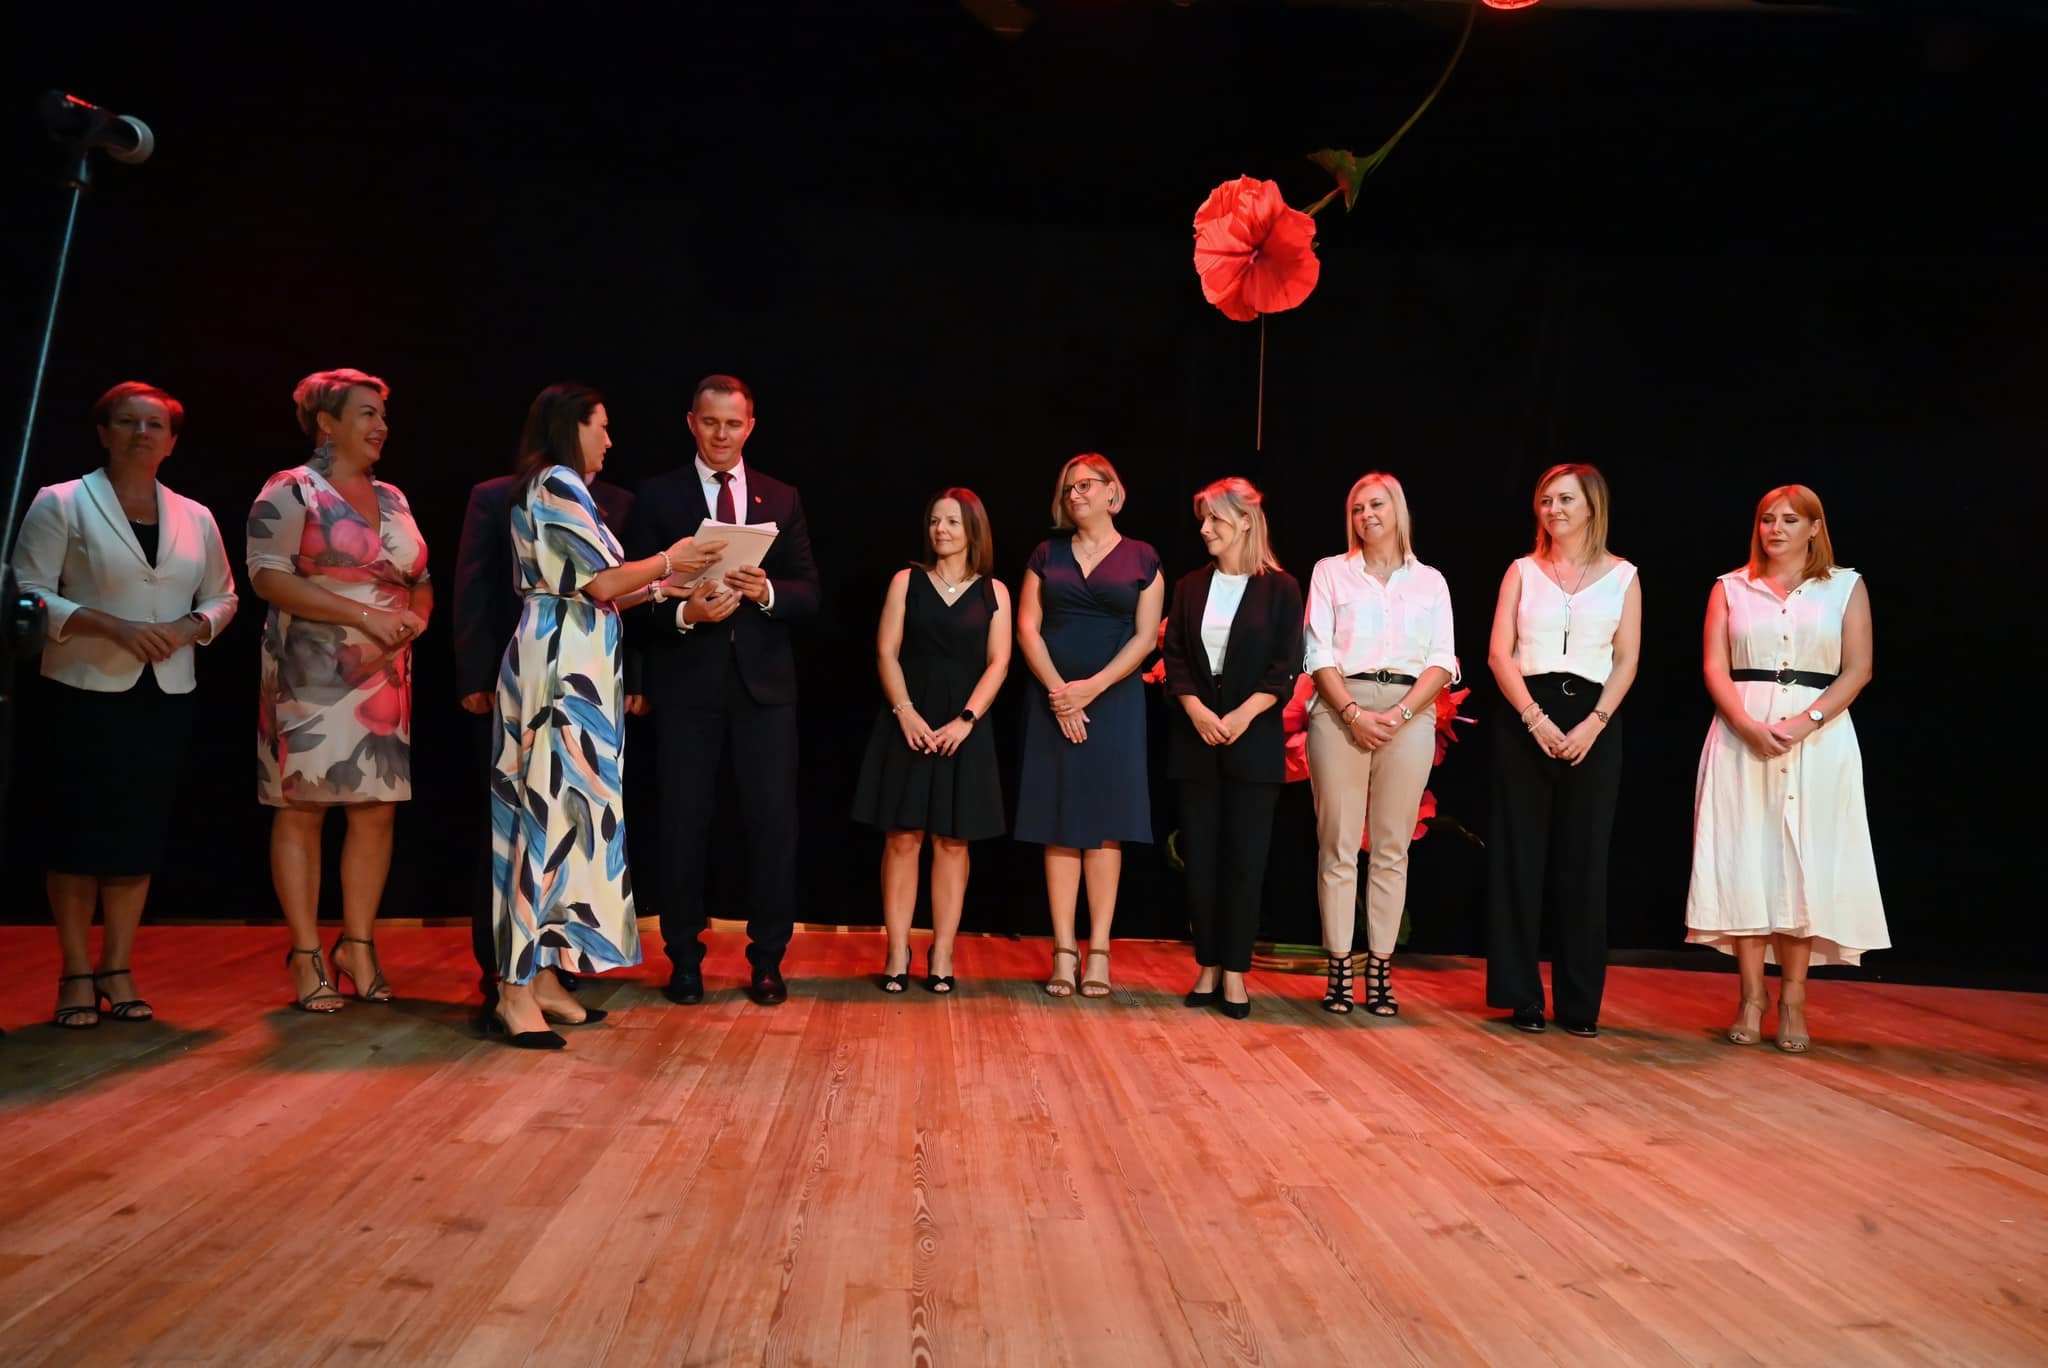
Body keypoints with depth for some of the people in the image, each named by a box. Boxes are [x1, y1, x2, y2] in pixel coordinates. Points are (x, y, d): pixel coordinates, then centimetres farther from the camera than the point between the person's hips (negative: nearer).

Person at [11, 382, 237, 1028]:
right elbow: (28, 593, -7)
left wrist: (188, 627, -5)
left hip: (165, 698, 3)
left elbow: (222, 596, 17)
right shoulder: (61, 504, 0)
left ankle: (117, 969, 15)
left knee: (140, 834, 5)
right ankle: (76, 973, 11)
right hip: (84, 693, -3)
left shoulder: (195, 518, 11)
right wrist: (113, 627, -18)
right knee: (78, 832, 1)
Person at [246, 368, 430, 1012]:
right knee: (301, 807, -3)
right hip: (310, 676, -6)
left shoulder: (392, 498, 16)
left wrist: (413, 617, -5)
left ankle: (359, 945, 14)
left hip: (385, 678, 6)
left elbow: (421, 582, 18)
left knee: (377, 809, 4)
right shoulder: (290, 492, -2)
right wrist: (363, 614, -18)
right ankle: (307, 954, 4)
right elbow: (268, 576, -12)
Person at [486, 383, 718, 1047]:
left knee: (560, 814, 9)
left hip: (573, 670, 10)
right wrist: (667, 563, 2)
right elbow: (603, 581, -13)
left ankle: (542, 976, 14)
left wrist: (665, 584, 15)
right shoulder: (557, 484, -8)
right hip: (562, 670, -10)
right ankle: (516, 993, -8)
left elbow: (591, 592, 17)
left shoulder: (556, 488, 21)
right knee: (553, 814, -10)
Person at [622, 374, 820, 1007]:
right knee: (684, 821, 4)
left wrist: (767, 591, -13)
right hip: (685, 681, -1)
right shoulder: (657, 496, 5)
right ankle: (684, 960, 17)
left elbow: (808, 592, 7)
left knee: (774, 820, 1)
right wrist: (684, 614, -18)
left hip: (764, 678, 2)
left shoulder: (781, 498, 12)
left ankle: (767, 960, 13)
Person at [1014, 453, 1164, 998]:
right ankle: (1064, 951, 3)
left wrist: (1091, 687, -13)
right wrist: (1059, 692, -9)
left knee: (1104, 825, -2)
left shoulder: (1141, 559, 5)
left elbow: (1145, 636, -2)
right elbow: (1027, 628, 4)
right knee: (1059, 825, 0)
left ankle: (1099, 951, 2)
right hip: (1053, 701, 2)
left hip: (1114, 700, -2)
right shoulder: (1046, 554, 11)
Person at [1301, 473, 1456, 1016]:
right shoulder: (1331, 572, 11)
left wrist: (1399, 714, -10)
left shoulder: (1430, 581, 14)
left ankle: (1380, 970, 4)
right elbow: (1319, 653, 2)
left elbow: (1442, 662, 5)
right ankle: (1339, 970, 1)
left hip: (1409, 714, 1)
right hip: (1340, 711, -1)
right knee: (1338, 846, -3)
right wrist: (1354, 712, -11)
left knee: (1392, 849, 1)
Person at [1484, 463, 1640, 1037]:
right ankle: (1522, 995, 7)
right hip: (1525, 720, 0)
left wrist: (1593, 724, -11)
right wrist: (1535, 719, -12)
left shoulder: (1622, 576, 7)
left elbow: (1626, 661, 3)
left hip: (1593, 722, 0)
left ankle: (1580, 1001, 10)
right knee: (1519, 856, 0)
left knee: (1584, 860, 2)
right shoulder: (1523, 571, 8)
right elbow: (1499, 653, 1)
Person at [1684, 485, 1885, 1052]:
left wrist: (1806, 721, -15)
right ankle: (1752, 996, 5)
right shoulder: (1730, 588, 10)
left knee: (1804, 863, -1)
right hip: (1743, 736, 1)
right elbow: (1715, 667, 2)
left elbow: (1858, 670, 0)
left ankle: (1792, 999, 7)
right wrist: (1748, 724, -15)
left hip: (1819, 737, 0)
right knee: (1745, 861, -2)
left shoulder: (1846, 587, 8)